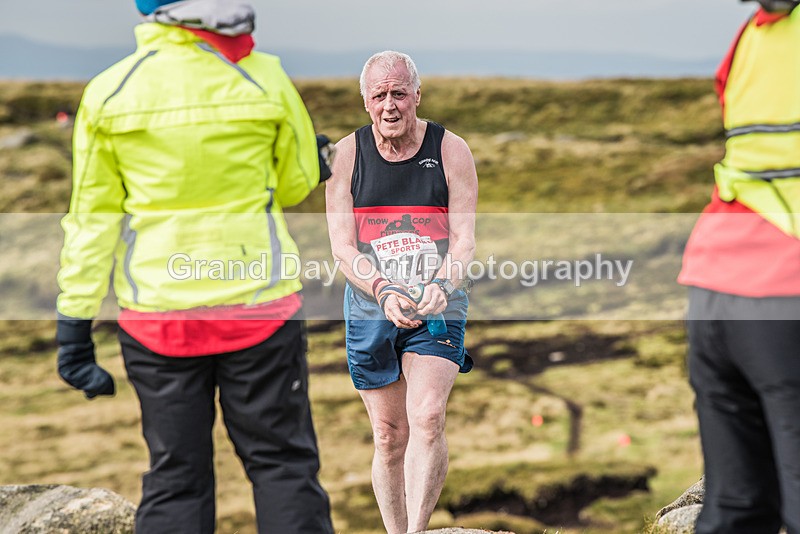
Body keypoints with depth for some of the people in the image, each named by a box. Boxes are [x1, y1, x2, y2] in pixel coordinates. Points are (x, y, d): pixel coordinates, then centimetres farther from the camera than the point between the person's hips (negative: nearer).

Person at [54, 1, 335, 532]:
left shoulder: (109, 93, -4)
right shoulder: (267, 80, -6)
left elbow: (92, 219, -2)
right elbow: (297, 184, 7)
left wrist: (74, 321, 4)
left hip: (157, 315, 1)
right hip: (259, 307, -1)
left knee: (175, 477, 11)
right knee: (282, 463, 10)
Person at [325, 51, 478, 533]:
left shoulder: (452, 151, -2)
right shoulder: (346, 154, 0)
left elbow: (464, 240, -5)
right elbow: (343, 247, -4)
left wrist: (441, 285, -25)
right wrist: (385, 292, -21)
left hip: (438, 309, -1)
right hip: (370, 308, 1)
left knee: (427, 417, -20)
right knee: (389, 435, 5)